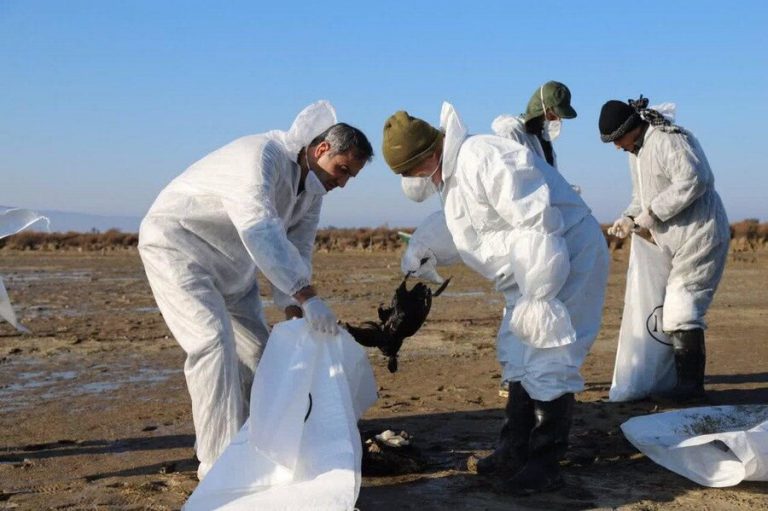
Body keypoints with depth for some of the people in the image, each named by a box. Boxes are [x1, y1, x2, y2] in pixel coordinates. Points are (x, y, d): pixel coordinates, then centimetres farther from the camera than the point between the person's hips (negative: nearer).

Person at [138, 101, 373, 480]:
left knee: (256, 349, 8)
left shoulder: (312, 190, 0)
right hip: (176, 242, -9)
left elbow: (297, 252, -2)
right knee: (214, 341, -21)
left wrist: (294, 313, -17)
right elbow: (261, 231, -44)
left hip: (230, 265, 10)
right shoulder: (262, 156, -30)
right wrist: (306, 296, -51)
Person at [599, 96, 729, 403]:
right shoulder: (636, 152, 14)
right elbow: (642, 195, 23)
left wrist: (653, 212, -25)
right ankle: (691, 382, 21)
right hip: (675, 243, 10)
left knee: (680, 308, -13)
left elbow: (694, 180, -30)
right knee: (680, 309, 12)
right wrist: (629, 217, 2)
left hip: (700, 234, -10)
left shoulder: (669, 139, -18)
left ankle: (689, 383, -9)